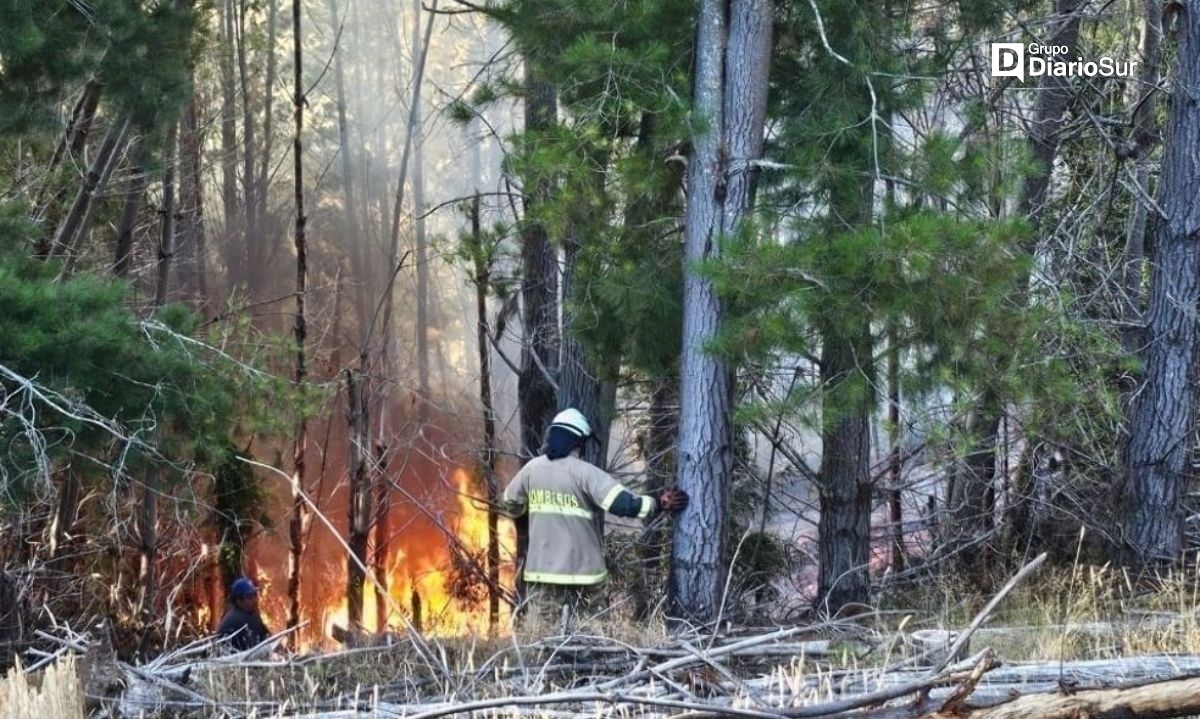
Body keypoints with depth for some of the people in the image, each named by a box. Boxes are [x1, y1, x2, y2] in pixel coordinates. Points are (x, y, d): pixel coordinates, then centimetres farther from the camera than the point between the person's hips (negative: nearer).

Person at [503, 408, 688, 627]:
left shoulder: (532, 469, 3)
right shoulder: (584, 473, -13)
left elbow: (511, 505, 20)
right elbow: (622, 503, -21)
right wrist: (660, 503, -10)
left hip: (542, 570, 4)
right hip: (582, 570, -4)